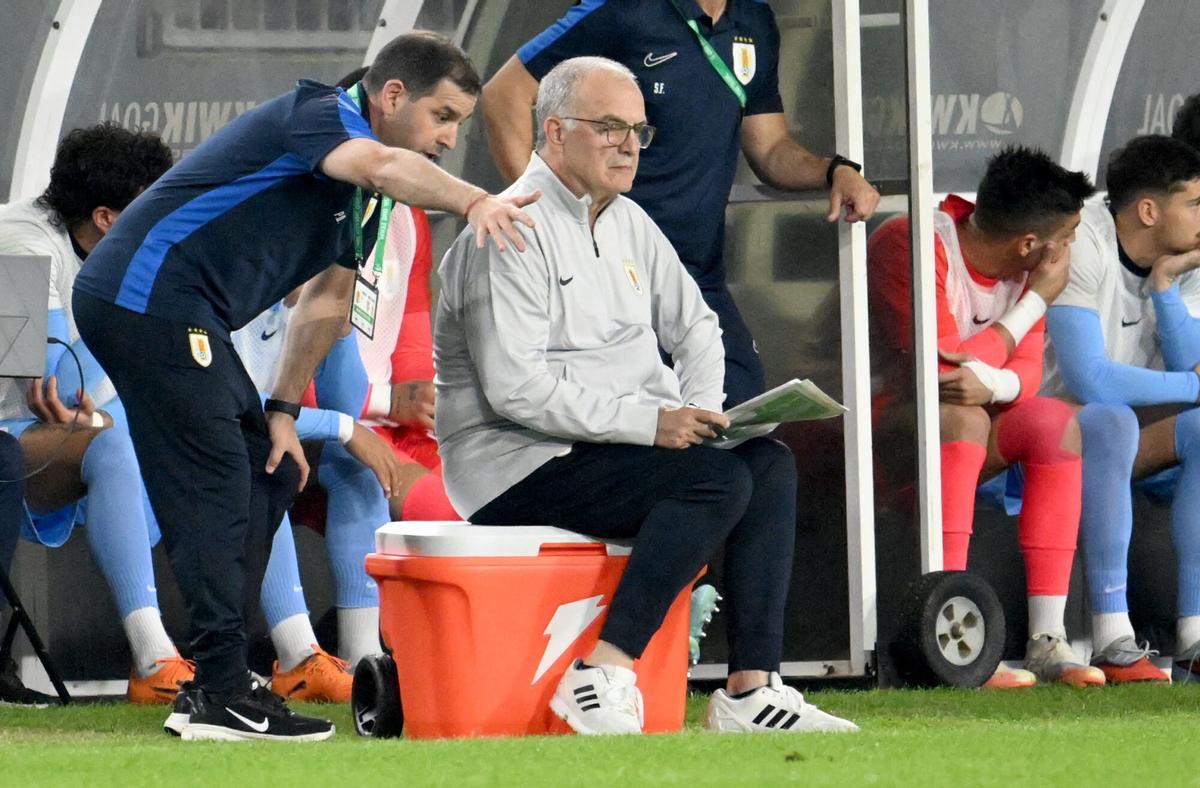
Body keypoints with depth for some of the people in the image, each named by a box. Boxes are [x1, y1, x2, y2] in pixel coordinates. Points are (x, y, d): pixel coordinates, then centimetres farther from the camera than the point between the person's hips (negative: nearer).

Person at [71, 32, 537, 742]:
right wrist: (473, 200, -52)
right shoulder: (324, 113, -13)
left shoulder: (368, 203, 18)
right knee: (212, 492, -12)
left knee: (268, 478, 13)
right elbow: (375, 164, -36)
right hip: (145, 299, -11)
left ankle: (218, 683, 17)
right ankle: (222, 695, -13)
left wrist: (282, 410, 18)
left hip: (182, 320, 11)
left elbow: (327, 302, 25)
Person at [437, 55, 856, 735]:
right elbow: (515, 386, -21)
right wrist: (649, 423, -23)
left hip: (624, 445, 9)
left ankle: (752, 689, -17)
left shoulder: (628, 222, 17)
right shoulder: (512, 231, -13)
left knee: (771, 463, -10)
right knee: (718, 480, -26)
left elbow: (695, 325, 23)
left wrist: (699, 412, 0)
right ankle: (603, 678, -30)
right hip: (516, 467, -9)